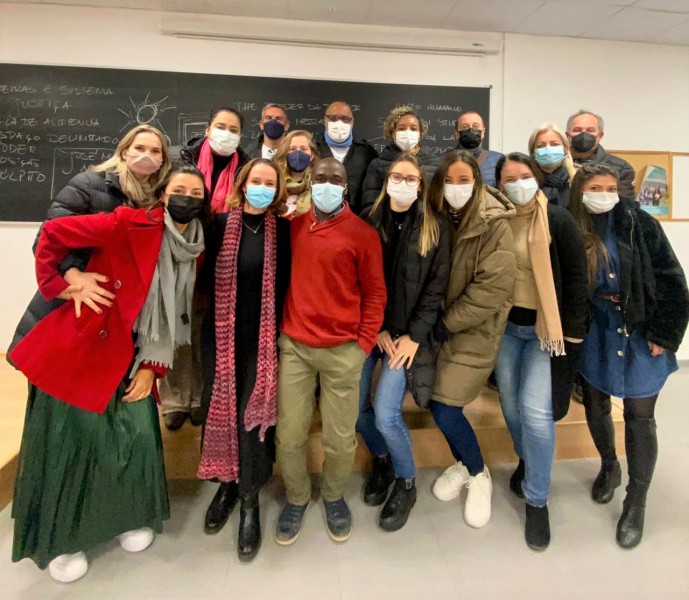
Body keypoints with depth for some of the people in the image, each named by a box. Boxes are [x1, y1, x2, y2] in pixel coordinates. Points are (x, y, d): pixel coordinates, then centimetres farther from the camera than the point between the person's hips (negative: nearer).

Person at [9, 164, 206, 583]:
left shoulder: (195, 250, 2)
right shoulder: (130, 223, -16)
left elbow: (176, 318, 5)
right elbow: (53, 233, -10)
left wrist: (152, 367, 1)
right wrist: (56, 287, -10)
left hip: (131, 357, 5)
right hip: (79, 349, -4)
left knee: (139, 435, 3)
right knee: (75, 438, 7)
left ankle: (129, 517, 32)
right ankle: (57, 539, 31)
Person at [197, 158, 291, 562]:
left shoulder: (282, 229, 0)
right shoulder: (221, 223, 1)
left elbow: (286, 283, -2)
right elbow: (207, 276, 2)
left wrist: (279, 331, -7)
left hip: (263, 336, -1)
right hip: (221, 333, 2)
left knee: (252, 414, -2)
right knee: (221, 408, 8)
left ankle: (250, 502, 17)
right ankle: (227, 484, 32)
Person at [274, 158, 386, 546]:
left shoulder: (363, 233, -3)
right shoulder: (295, 224, 6)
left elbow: (375, 293, 0)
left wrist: (364, 344, -4)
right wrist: (281, 330, 9)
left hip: (343, 350, -2)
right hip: (294, 346, 3)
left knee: (340, 438, 6)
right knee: (289, 435, 7)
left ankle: (334, 496, 36)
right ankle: (297, 498, 34)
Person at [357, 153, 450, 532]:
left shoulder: (435, 228, 1)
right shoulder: (367, 221, 3)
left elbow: (436, 288, -1)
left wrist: (414, 336, -9)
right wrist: (376, 328, -7)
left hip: (407, 332, -2)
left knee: (386, 412, -11)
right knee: (354, 406, 1)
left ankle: (406, 482, 19)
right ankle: (381, 459, 34)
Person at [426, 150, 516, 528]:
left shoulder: (494, 224, -15)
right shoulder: (440, 216, 2)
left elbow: (493, 287, -20)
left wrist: (448, 322, -15)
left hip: (475, 331, -5)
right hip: (443, 325, 5)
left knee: (445, 409, -7)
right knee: (437, 402, 7)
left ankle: (479, 475, 23)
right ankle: (463, 465, 36)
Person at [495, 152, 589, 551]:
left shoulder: (559, 221, -9)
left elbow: (577, 278, -8)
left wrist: (572, 333, -10)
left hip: (546, 327, -4)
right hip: (505, 325, 4)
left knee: (535, 410, -9)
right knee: (511, 403, 14)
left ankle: (537, 500, 11)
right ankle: (526, 461, 42)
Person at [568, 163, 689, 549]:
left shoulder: (640, 224, -9)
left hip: (641, 330, -2)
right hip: (596, 330, 3)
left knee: (639, 416, 4)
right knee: (596, 405, 14)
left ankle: (636, 503, 22)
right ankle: (609, 468, 42)